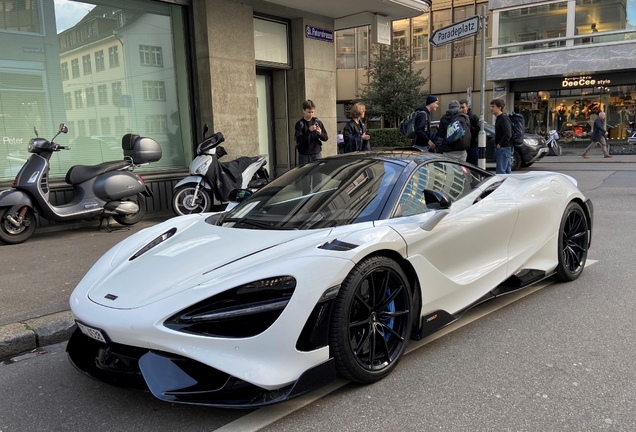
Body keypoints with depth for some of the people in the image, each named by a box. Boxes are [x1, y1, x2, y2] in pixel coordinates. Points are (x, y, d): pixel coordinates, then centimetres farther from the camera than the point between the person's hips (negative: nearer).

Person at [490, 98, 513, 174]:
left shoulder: (504, 118, -14)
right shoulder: (499, 118, 17)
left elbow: (508, 135, -23)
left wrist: (500, 144, -15)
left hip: (504, 148, -10)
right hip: (501, 148, 10)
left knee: (500, 171, -12)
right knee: (507, 170, 14)